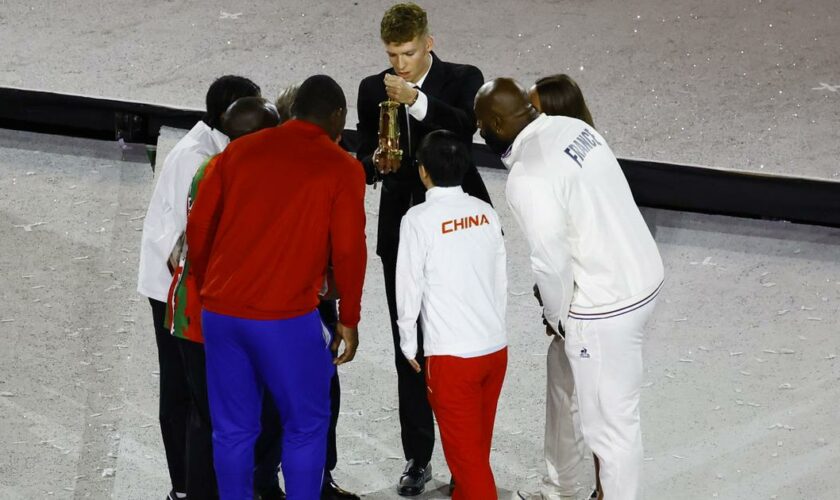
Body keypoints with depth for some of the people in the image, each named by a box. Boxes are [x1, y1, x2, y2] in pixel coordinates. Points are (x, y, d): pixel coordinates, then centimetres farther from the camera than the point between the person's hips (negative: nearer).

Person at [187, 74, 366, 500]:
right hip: (286, 316, -4)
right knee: (305, 426, 10)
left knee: (233, 430, 11)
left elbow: (199, 226, 11)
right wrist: (348, 319, 5)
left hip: (219, 310, 4)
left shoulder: (240, 150, 11)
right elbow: (349, 250, -5)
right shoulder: (341, 168, 0)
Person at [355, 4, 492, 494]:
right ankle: (418, 457, 16)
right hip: (401, 230, 3)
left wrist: (416, 100, -35)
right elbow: (364, 161, 5)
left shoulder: (463, 80, -4)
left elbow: (466, 129, -23)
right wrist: (375, 163, -17)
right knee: (409, 348, 6)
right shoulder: (372, 90, 4)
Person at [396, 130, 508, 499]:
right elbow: (501, 281, 9)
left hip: (451, 355, -6)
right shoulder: (485, 213, 3)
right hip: (495, 348, 6)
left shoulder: (419, 220, -12)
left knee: (466, 451, 2)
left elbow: (409, 288, -7)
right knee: (477, 445, 19)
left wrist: (409, 344, 6)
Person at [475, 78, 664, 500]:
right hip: (642, 276, 10)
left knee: (610, 423, 5)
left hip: (604, 306, -10)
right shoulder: (574, 129, 3)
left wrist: (557, 317, -3)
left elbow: (552, 261, -23)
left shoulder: (527, 179, -24)